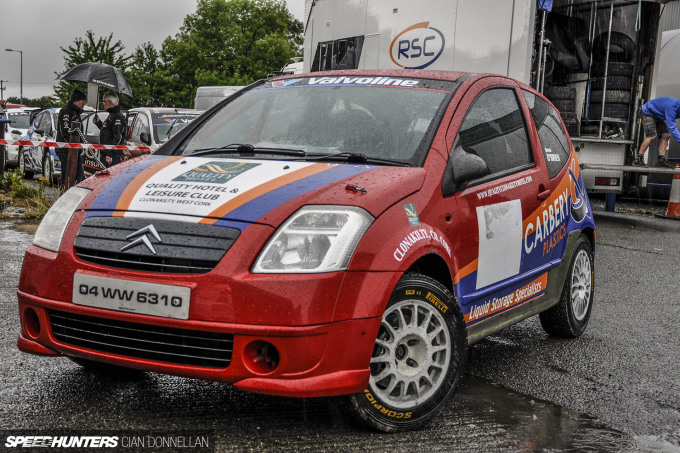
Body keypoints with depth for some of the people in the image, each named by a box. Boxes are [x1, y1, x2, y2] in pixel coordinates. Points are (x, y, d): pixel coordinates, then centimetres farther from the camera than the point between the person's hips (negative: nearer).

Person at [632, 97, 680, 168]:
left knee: (666, 135, -5)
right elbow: (671, 127, -41)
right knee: (652, 136, -23)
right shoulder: (672, 106, -36)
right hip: (647, 113, -9)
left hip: (658, 116, 9)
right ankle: (638, 159, -18)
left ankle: (661, 160, -5)